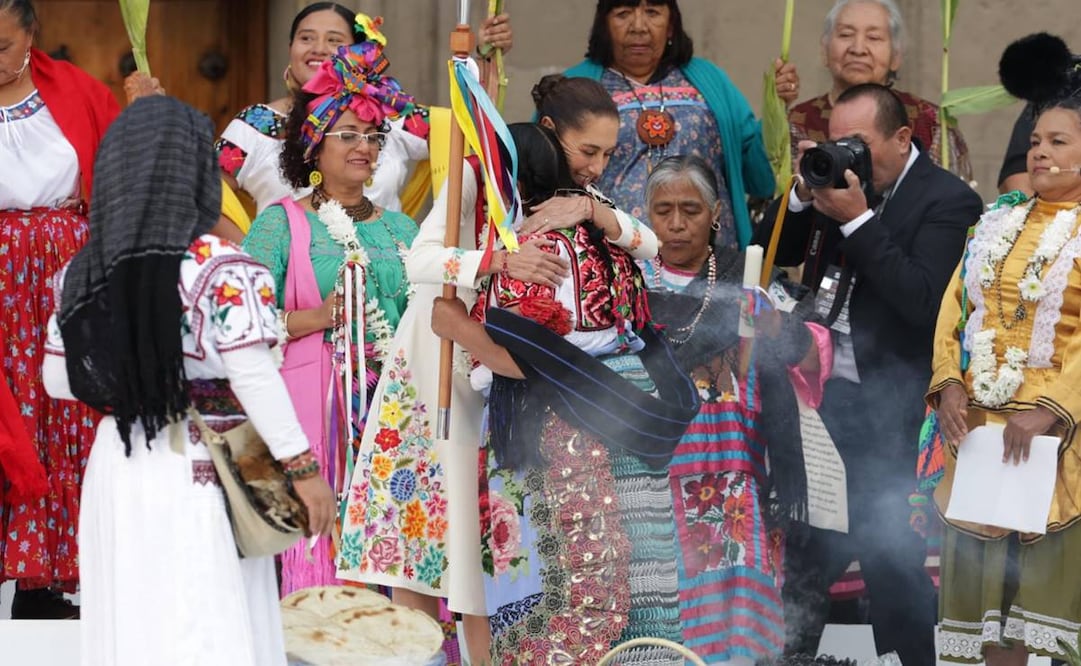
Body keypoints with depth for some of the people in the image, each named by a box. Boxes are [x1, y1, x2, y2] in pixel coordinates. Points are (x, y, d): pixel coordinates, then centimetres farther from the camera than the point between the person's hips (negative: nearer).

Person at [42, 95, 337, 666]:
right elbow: (254, 380, -16)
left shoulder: (81, 274, 3)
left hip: (118, 470, 5)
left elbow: (57, 379, 10)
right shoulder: (222, 271, -13)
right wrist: (303, 467, -10)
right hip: (202, 475, -5)